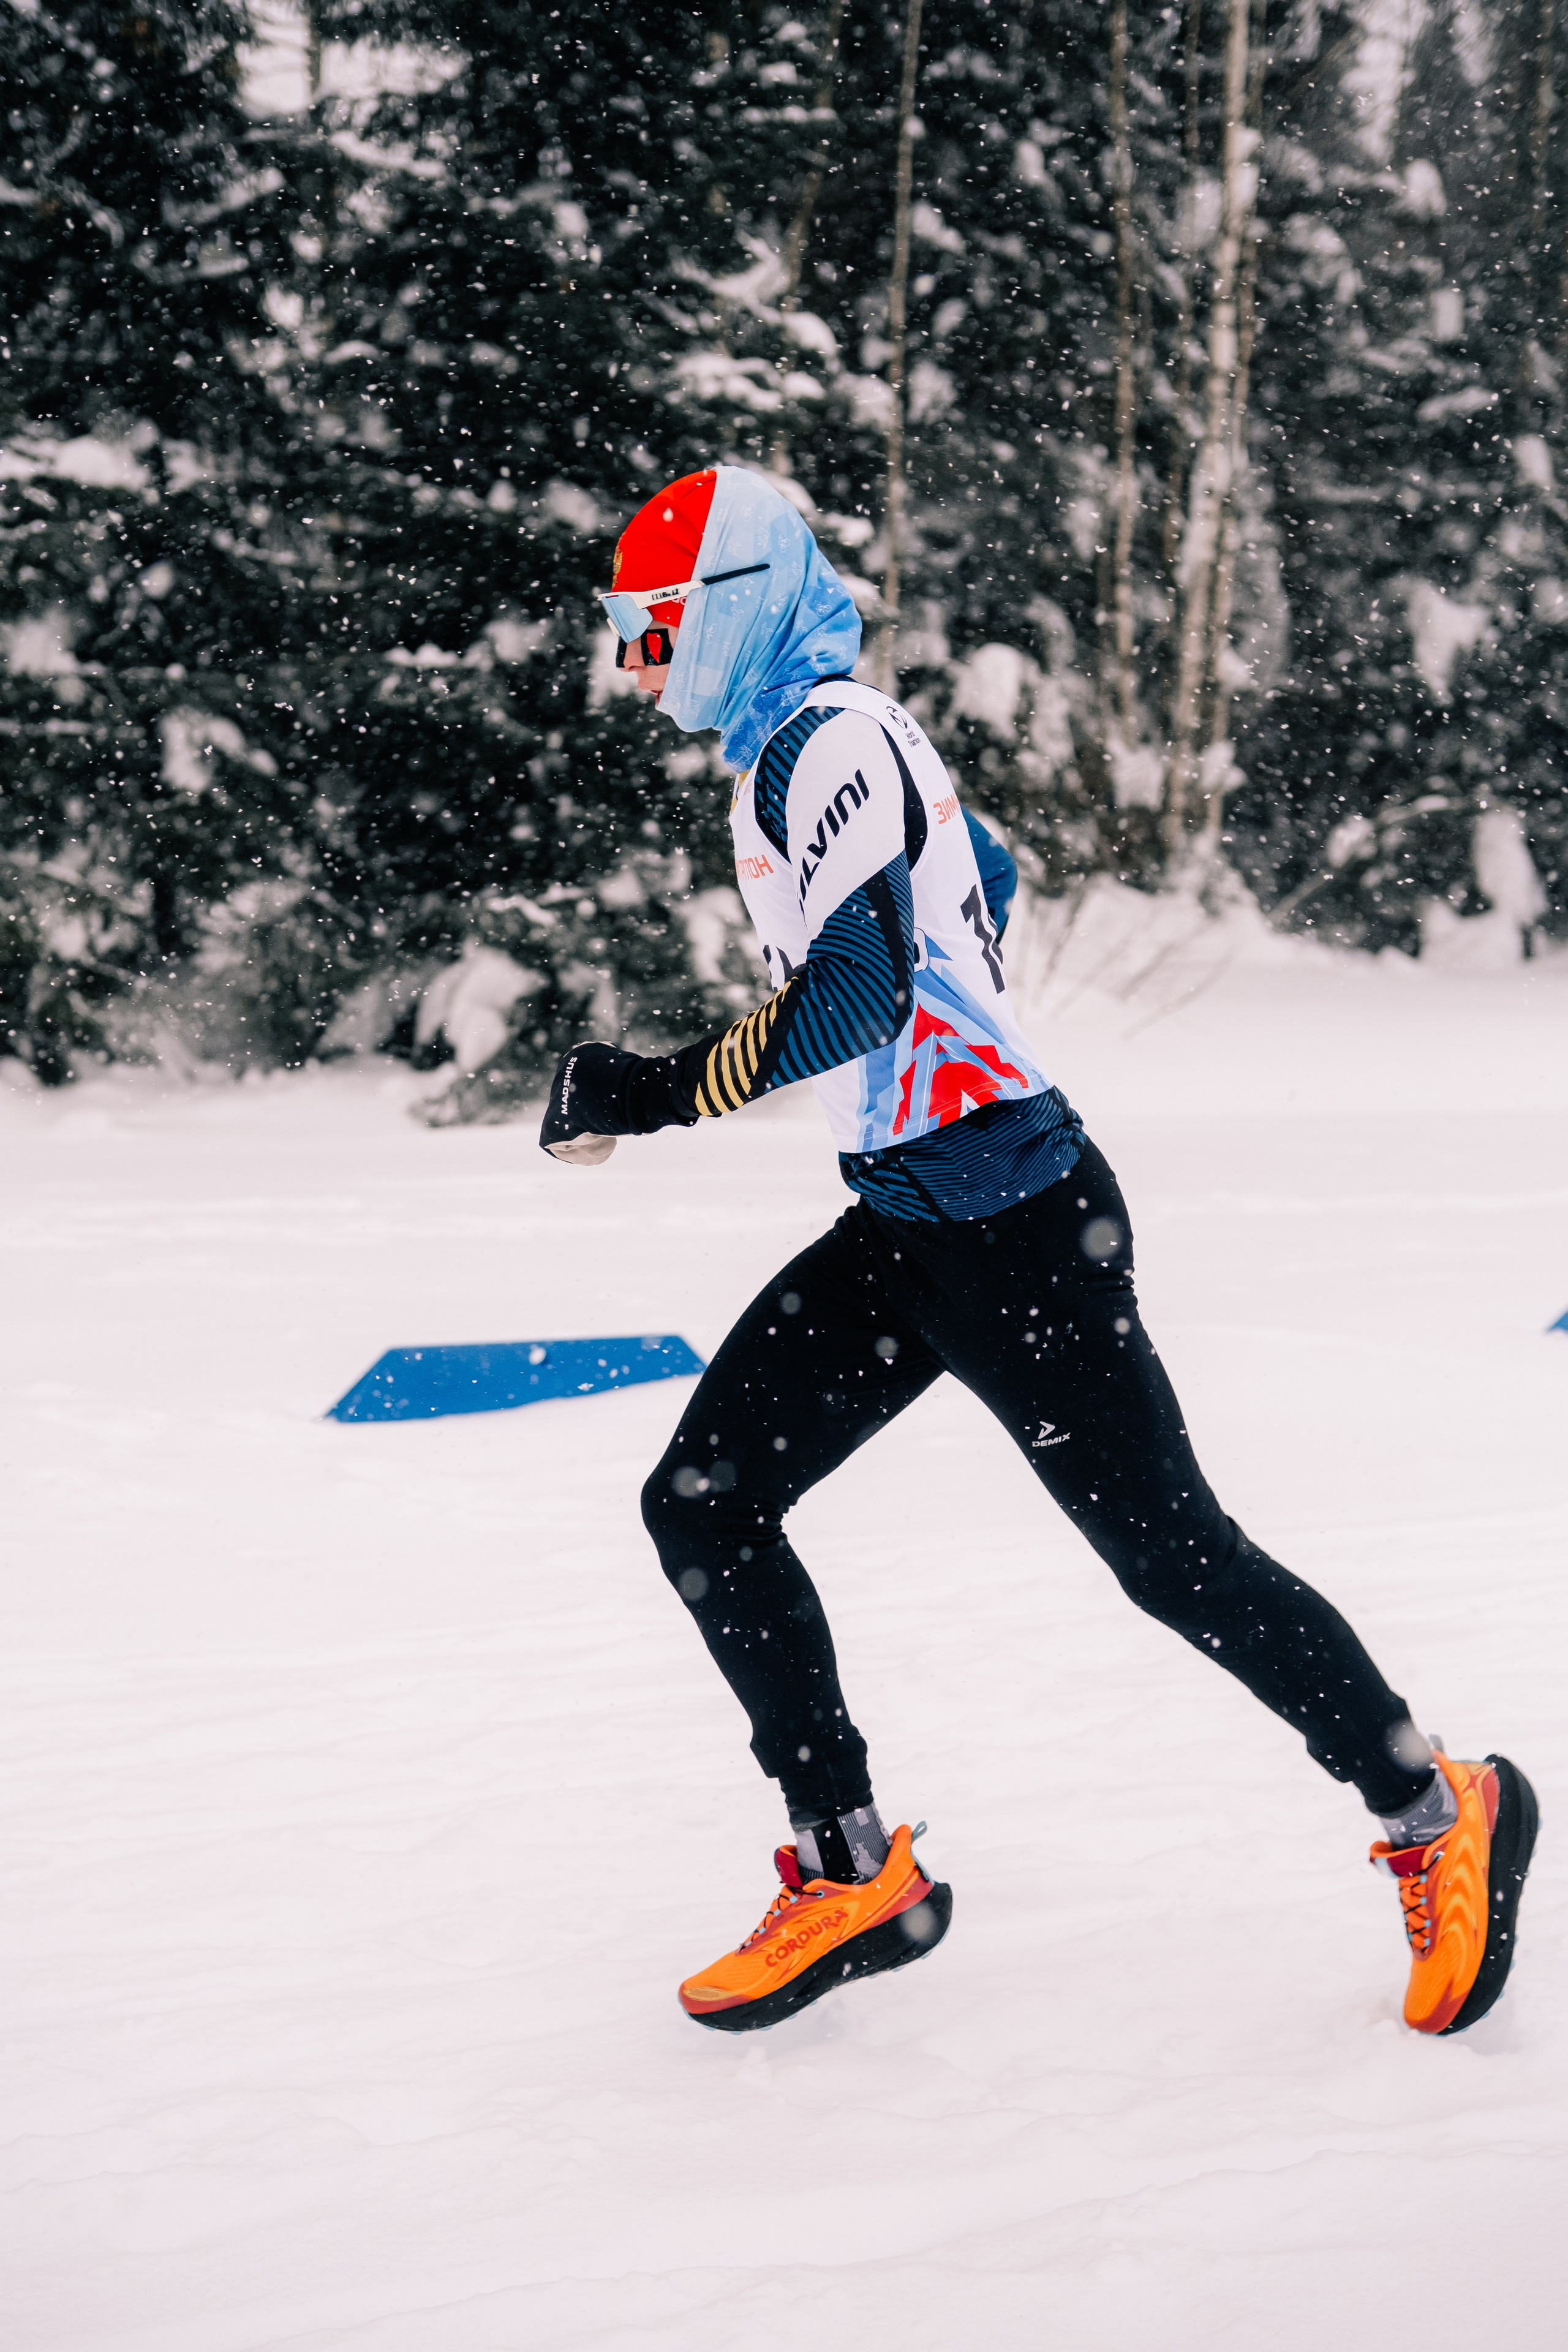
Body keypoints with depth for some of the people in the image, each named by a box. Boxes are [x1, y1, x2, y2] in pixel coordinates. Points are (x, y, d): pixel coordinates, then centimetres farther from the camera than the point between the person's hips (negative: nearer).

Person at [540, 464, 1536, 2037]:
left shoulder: (831, 743, -15)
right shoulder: (801, 742, 14)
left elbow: (853, 1001, -25)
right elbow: (986, 876, 30)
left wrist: (652, 1096, -21)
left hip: (1010, 1226, -10)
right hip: (904, 1226, 10)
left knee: (1170, 1555, -3)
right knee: (702, 1506, 3)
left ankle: (1437, 1814, 15)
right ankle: (854, 1876, 8)